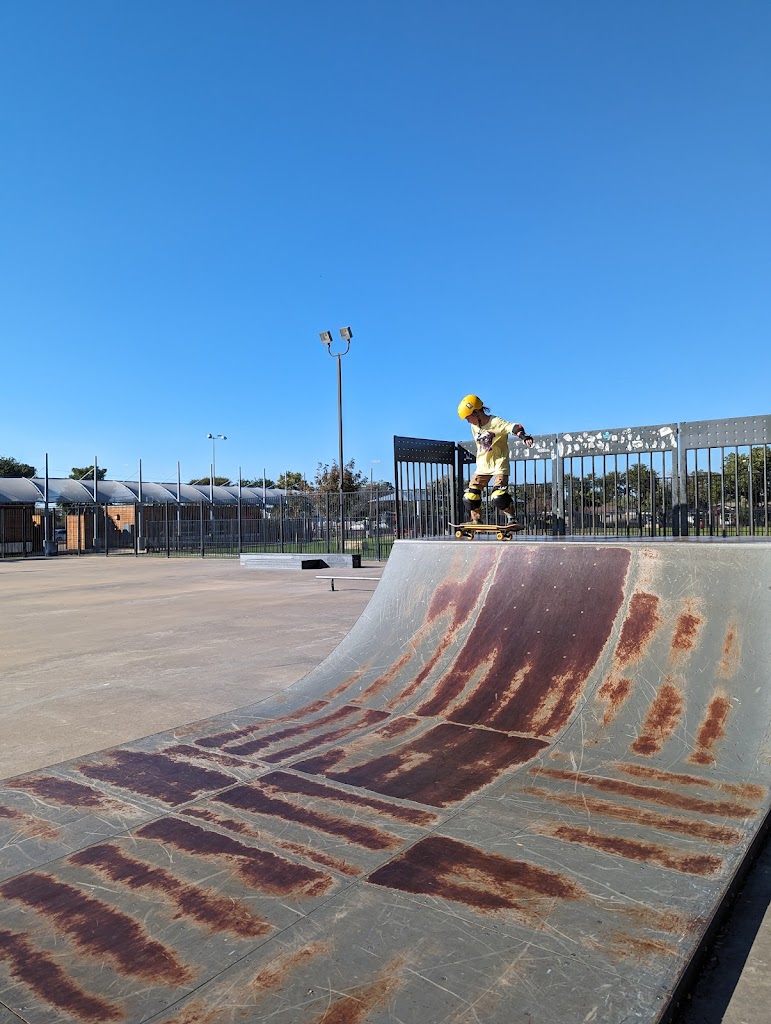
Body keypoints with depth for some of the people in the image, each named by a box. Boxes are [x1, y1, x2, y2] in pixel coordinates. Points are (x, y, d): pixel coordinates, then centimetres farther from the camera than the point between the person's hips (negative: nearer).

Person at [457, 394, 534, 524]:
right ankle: (475, 520, 19)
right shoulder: (474, 427, 6)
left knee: (498, 497, -22)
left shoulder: (496, 422, -16)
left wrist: (524, 437, -49)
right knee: (470, 496, 0)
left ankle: (511, 518, 0)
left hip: (499, 464, -7)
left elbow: (514, 427, -31)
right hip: (482, 466, 7)